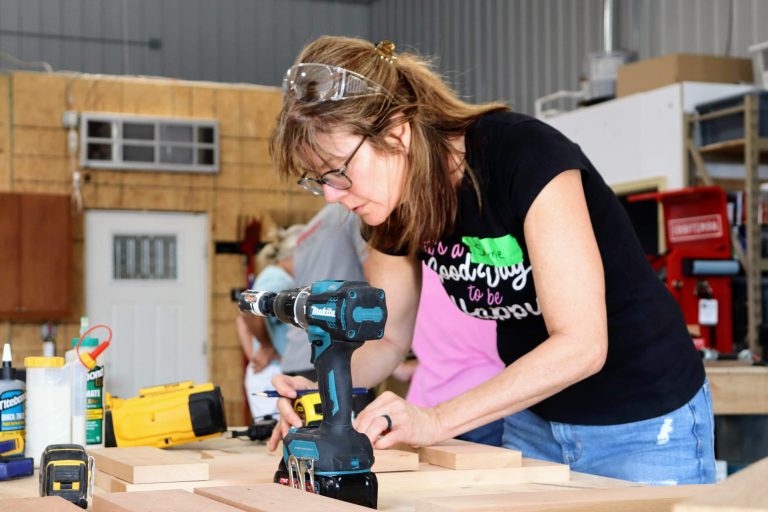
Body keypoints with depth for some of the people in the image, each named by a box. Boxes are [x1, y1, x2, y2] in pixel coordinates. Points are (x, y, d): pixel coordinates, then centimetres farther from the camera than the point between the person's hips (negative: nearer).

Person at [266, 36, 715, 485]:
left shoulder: (527, 156, -28)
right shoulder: (398, 203, -8)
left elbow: (581, 345, -31)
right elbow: (388, 339, 4)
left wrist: (436, 421, -36)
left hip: (644, 426, -6)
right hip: (532, 421, 6)